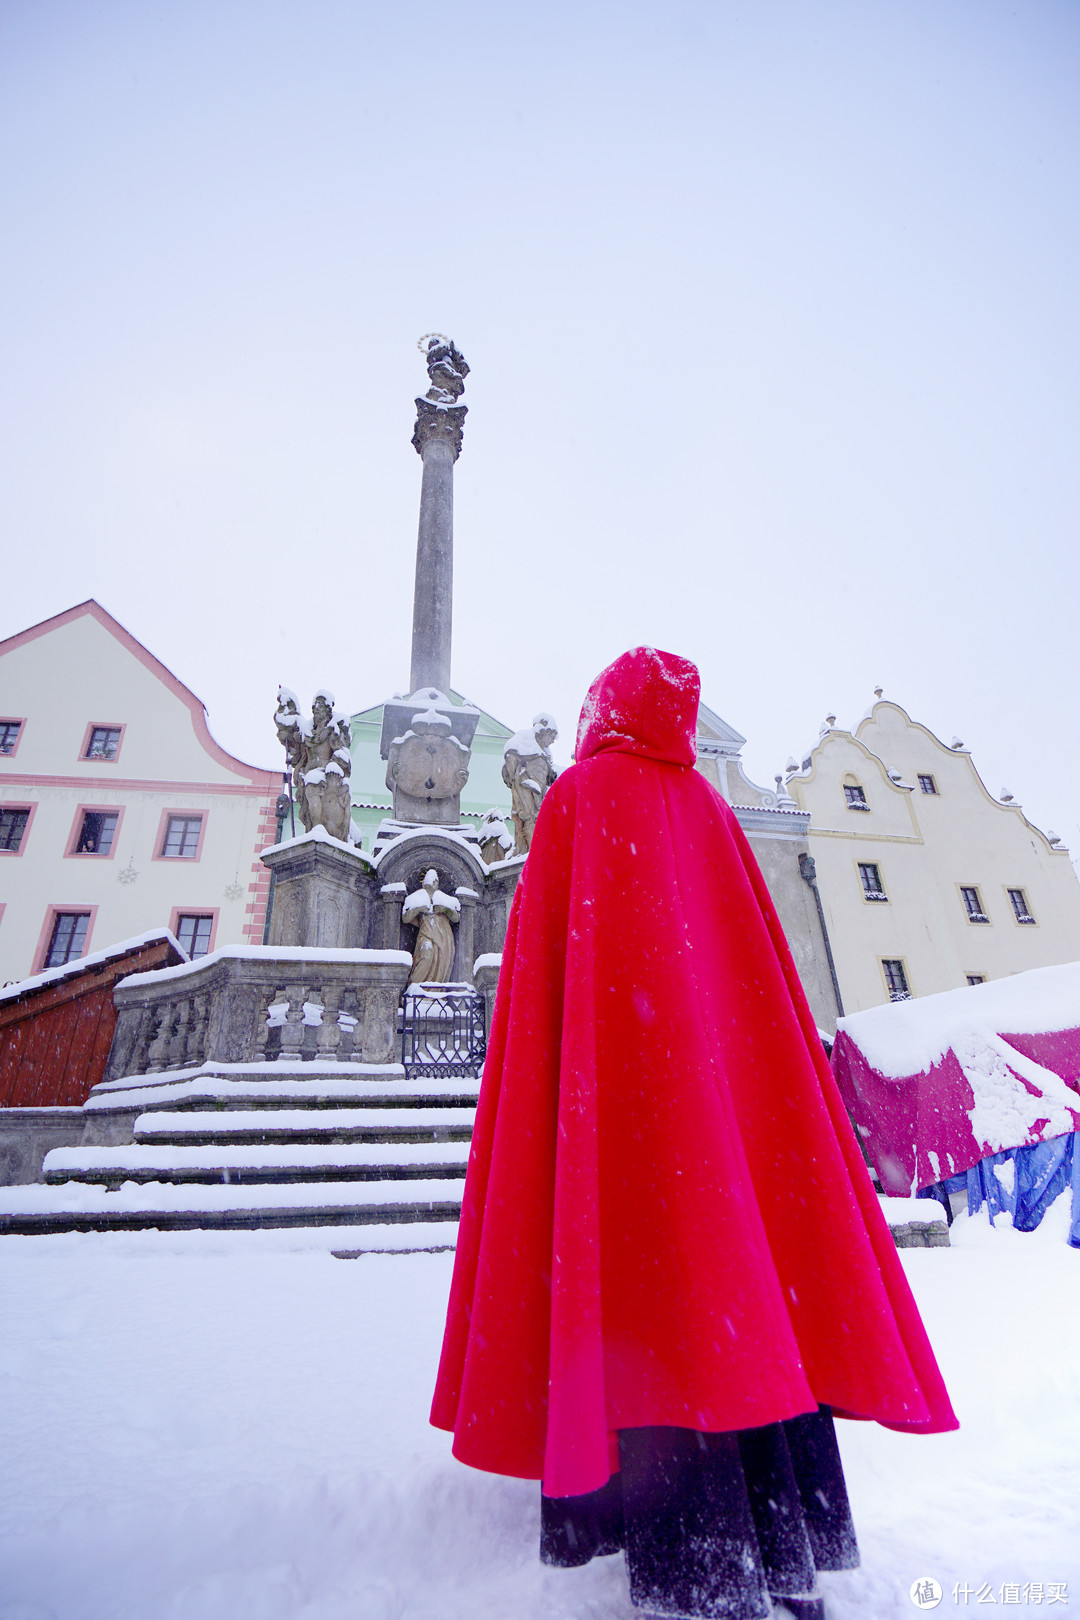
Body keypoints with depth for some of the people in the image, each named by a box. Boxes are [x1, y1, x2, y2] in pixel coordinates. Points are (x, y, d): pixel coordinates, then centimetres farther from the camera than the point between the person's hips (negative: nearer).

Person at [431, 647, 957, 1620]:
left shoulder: (579, 795, 5)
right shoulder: (708, 808, 18)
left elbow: (543, 952, -3)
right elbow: (757, 963, 15)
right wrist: (738, 1058, 18)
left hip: (618, 1058, -4)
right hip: (731, 1069, 5)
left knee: (651, 1292, -5)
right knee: (758, 1286, 7)